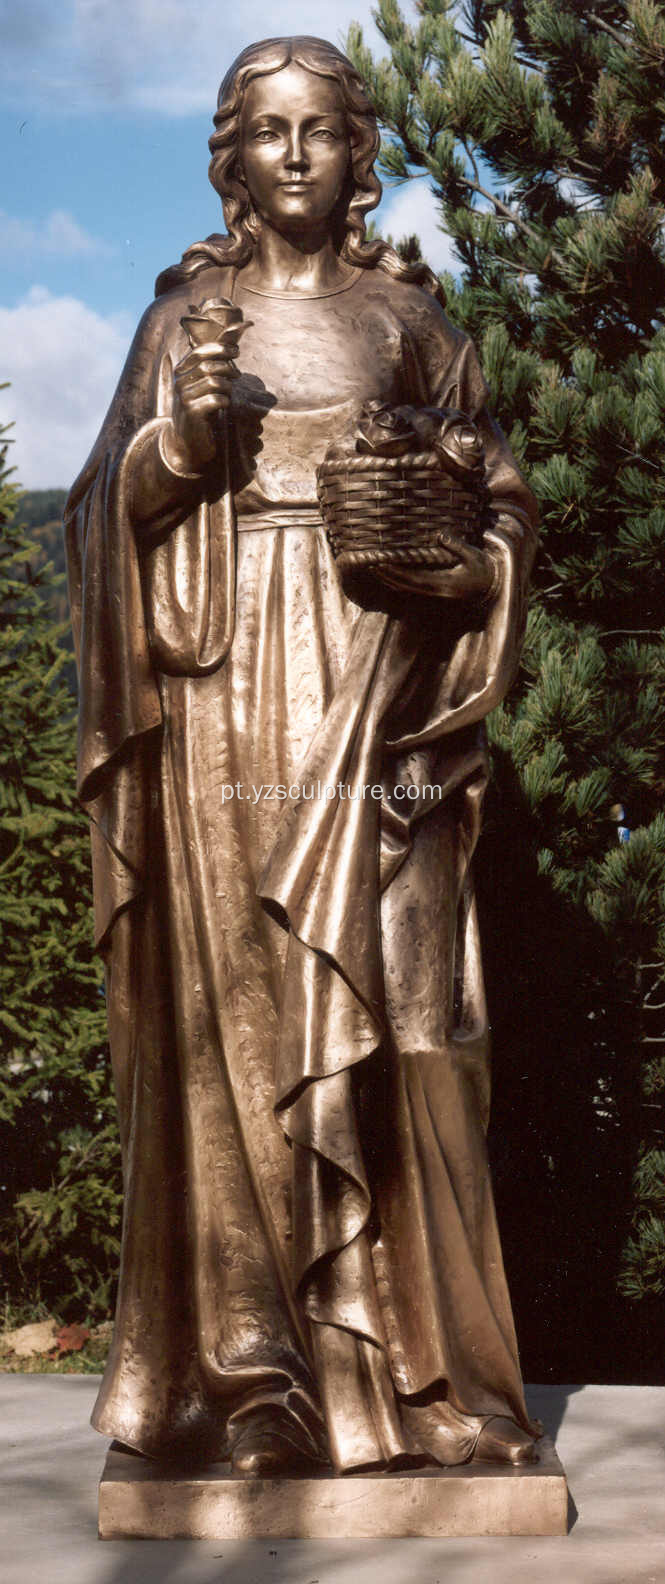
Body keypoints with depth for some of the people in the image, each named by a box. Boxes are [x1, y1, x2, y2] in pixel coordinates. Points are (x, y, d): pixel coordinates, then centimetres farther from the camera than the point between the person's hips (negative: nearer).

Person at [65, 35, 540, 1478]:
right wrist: (177, 436, -11)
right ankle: (254, 1374, -5)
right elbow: (114, 507, 8)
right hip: (226, 694, 0)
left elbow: (501, 505, 14)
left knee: (383, 1007, -7)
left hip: (373, 693, 0)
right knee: (236, 1013, -6)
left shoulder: (408, 315, 15)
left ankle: (408, 1361, -4)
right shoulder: (186, 314, 15)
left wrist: (457, 563, -7)